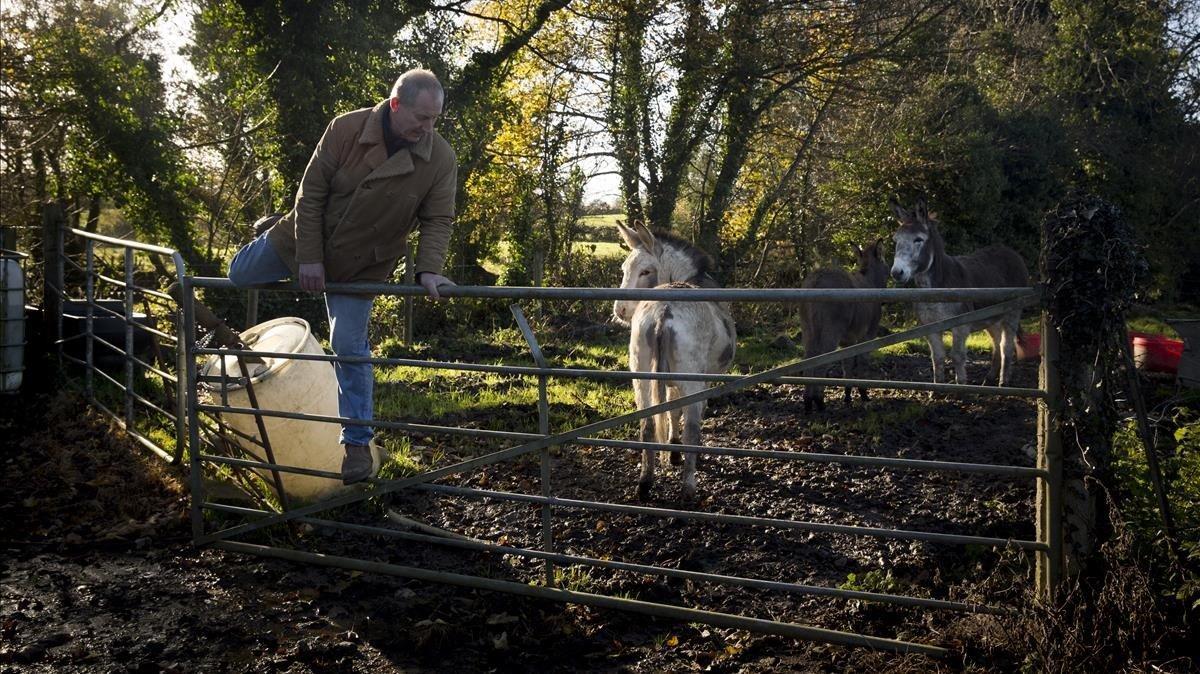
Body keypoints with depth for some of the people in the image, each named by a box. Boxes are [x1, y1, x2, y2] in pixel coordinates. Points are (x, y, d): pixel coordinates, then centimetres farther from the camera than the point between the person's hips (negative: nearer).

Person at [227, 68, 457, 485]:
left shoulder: (441, 159, -19)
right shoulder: (345, 129, -22)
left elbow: (437, 221, -14)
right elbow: (311, 194, -16)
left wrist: (429, 270, -30)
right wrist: (308, 257, -18)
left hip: (360, 266, -1)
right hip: (304, 242, 1)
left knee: (351, 350, -3)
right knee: (239, 275, 19)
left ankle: (358, 443, 10)